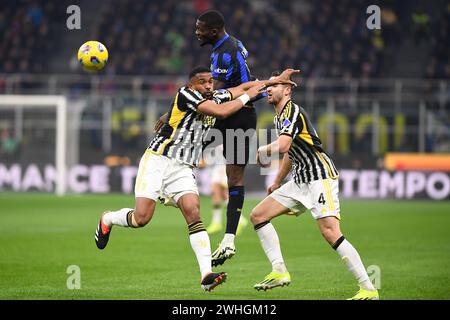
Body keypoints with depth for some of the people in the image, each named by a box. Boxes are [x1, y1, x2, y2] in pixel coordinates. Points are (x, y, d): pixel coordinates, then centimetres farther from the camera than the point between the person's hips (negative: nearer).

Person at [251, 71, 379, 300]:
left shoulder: (292, 112, -11)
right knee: (258, 215, 7)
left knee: (330, 232, -22)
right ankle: (279, 271, 4)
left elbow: (282, 145, -27)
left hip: (320, 177, -10)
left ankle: (368, 289, -22)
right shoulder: (279, 117, 19)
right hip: (300, 180, 10)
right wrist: (277, 182, 39)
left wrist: (262, 151, -9)